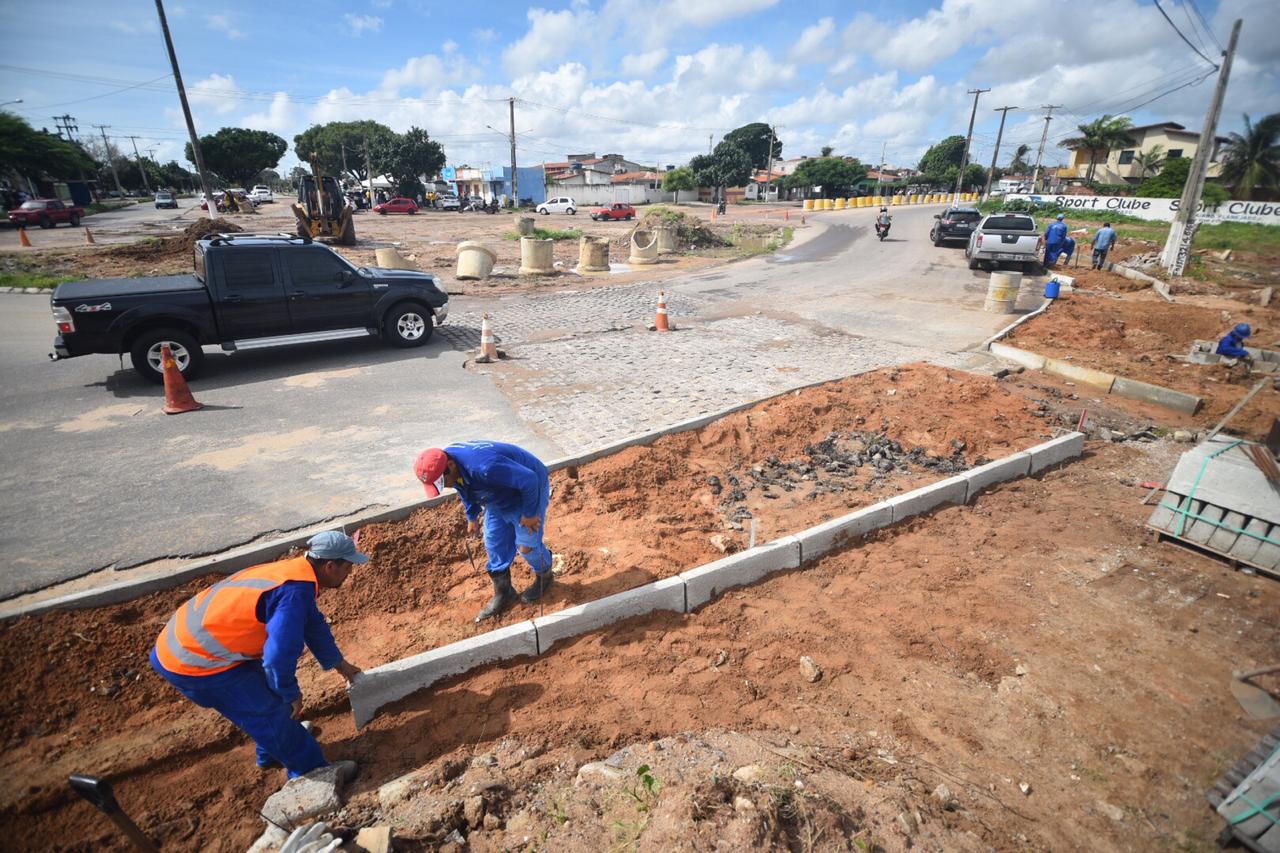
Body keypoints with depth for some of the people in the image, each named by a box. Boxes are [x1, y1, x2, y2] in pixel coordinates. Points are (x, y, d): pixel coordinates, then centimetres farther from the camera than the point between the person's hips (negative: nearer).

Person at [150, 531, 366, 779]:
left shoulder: (294, 572, 2)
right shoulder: (296, 591, -29)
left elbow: (313, 624, 17)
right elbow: (279, 656, -29)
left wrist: (340, 664, 29)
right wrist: (291, 695, -8)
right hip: (195, 662, -10)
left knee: (265, 691, 25)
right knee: (269, 712, 1)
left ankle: (271, 754, 47)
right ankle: (310, 771, 17)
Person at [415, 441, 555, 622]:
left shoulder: (484, 467, -45)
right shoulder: (445, 463, -16)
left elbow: (528, 479, -37)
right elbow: (466, 489, 8)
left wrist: (529, 514, -24)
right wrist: (472, 517, 15)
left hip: (528, 490, -8)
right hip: (500, 498, 8)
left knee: (526, 545, 3)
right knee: (494, 544, 10)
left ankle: (544, 577, 34)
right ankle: (503, 593, 27)